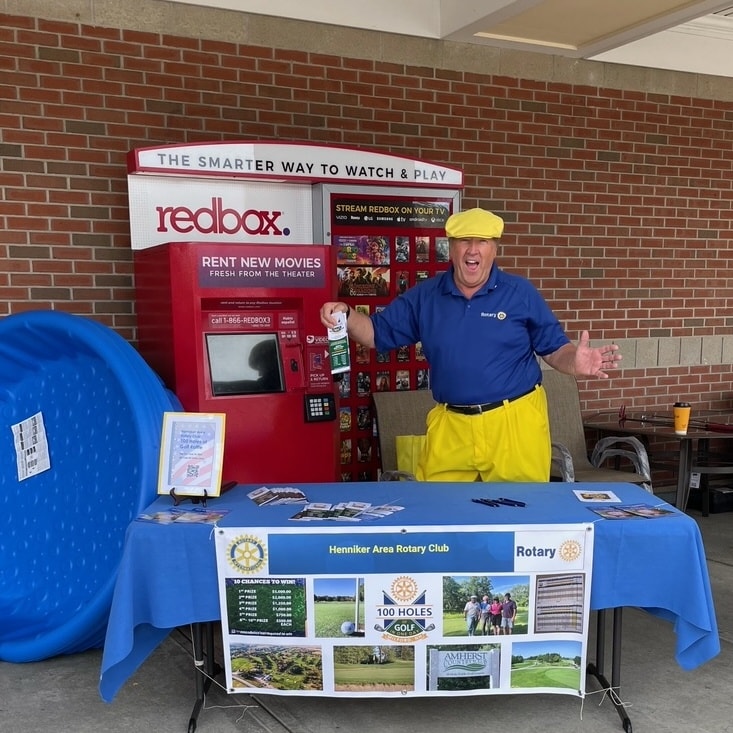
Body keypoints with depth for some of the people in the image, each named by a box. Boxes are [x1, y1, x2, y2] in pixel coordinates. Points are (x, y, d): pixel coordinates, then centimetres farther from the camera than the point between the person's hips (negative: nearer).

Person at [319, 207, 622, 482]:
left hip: (514, 422, -2)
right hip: (450, 425, 2)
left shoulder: (520, 293, -1)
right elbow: (378, 333, 8)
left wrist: (576, 362, -22)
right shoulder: (424, 295, 4)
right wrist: (346, 316, -12)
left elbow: (554, 349, 0)